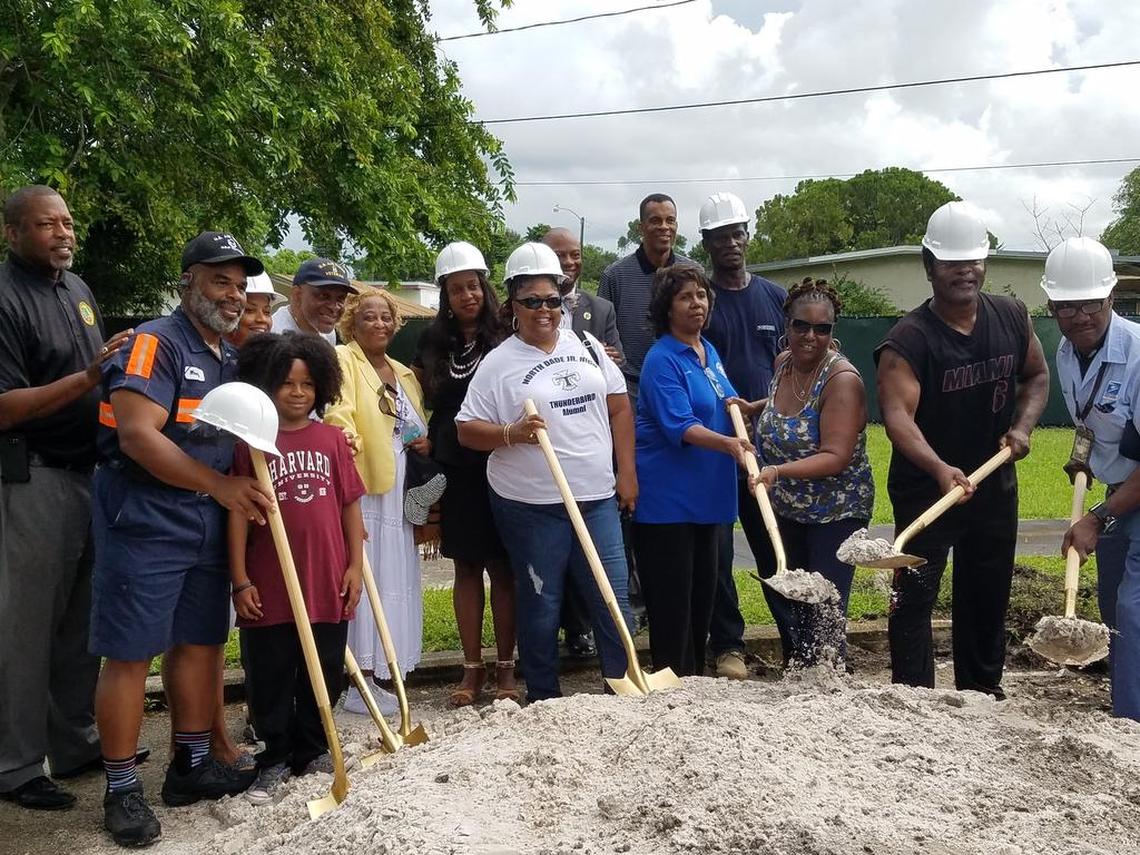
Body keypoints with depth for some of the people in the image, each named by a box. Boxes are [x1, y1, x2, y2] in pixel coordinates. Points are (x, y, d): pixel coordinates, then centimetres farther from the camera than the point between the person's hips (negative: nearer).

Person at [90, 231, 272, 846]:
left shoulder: (230, 359, 14)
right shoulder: (155, 344, -12)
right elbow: (137, 435, -22)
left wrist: (249, 493, 9)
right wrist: (220, 484, -23)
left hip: (208, 524, 8)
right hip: (142, 522, -8)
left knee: (199, 643, 13)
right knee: (130, 654, -2)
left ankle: (191, 765, 26)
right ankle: (121, 790, 8)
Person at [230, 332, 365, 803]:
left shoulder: (332, 438, 4)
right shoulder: (251, 441, -5)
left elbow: (351, 504, 8)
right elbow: (237, 512, -5)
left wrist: (355, 565, 4)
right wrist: (240, 580, -7)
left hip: (327, 584, 3)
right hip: (270, 586, -3)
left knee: (325, 674, 14)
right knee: (270, 677, 8)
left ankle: (314, 749, 33)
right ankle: (276, 759, 25)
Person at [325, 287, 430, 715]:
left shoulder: (404, 374, 21)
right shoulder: (343, 361, -2)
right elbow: (338, 417, -17)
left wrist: (425, 443, 9)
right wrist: (347, 457, -33)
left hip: (397, 493, 7)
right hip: (362, 490, -7)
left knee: (396, 579, 9)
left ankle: (378, 674, 20)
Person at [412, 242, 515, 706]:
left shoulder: (504, 337, -3)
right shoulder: (434, 340, 8)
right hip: (454, 470, 3)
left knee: (502, 567, 3)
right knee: (466, 567, 8)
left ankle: (505, 668, 13)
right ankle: (472, 669, 17)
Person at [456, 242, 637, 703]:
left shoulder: (586, 345, 9)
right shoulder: (499, 363, -3)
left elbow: (619, 408, 13)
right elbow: (467, 429, -4)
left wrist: (626, 471, 7)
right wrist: (512, 432, -21)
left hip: (596, 497, 4)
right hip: (531, 505, -3)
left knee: (613, 599, 7)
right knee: (540, 605, 7)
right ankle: (544, 698, 22)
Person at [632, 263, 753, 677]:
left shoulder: (709, 351, 13)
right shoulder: (663, 360, -13)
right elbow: (679, 426, -24)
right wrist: (728, 444, -38)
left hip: (706, 494, 9)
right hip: (667, 499, -9)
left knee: (703, 595, 15)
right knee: (671, 600, -4)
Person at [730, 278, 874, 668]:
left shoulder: (842, 379, -20)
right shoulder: (783, 362, 2)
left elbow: (836, 457, -28)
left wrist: (779, 471, -39)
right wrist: (754, 407, 10)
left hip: (835, 514, -7)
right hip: (785, 510, 8)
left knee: (824, 614, -8)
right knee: (784, 601, 16)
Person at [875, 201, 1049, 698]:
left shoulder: (1012, 317, 0)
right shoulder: (908, 340, -19)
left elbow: (1037, 376, 14)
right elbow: (897, 414, -29)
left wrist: (1023, 425, -6)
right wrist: (940, 469, -44)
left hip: (995, 484, 6)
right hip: (925, 486, -5)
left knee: (988, 596, 17)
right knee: (914, 597, -7)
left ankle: (982, 690, 33)